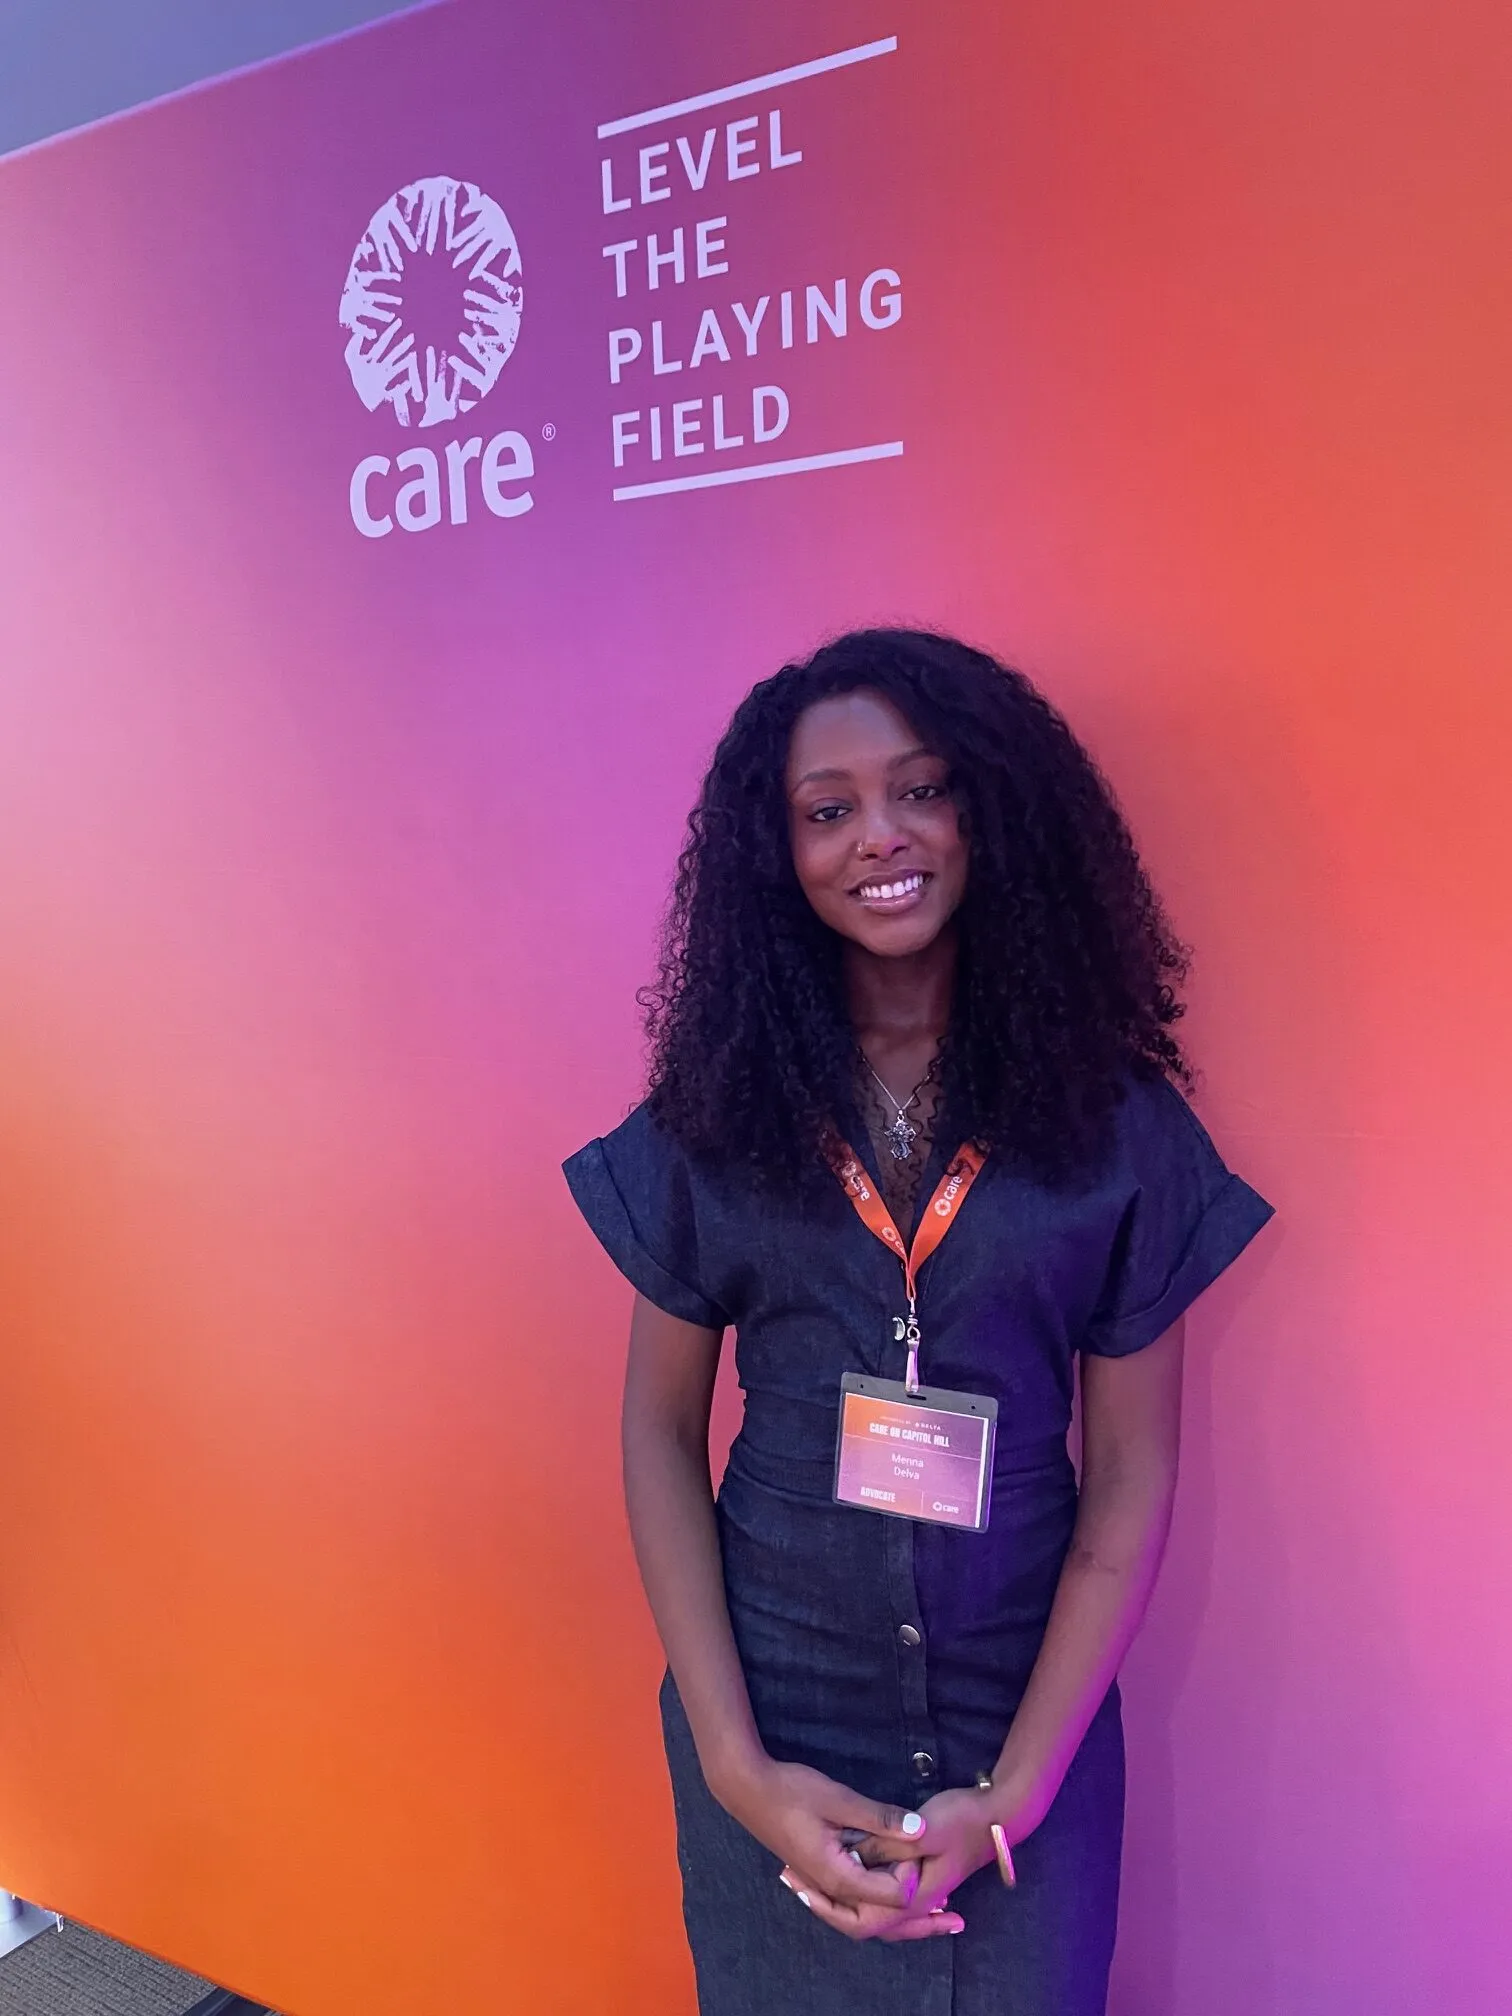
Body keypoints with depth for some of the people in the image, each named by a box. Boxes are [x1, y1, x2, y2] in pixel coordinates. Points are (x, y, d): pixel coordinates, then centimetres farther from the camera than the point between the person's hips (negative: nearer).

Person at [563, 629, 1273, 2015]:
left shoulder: (1116, 1121, -9)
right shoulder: (717, 1113, -7)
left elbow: (1134, 1476, -6)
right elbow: (662, 1431, -4)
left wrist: (1013, 1792, -10)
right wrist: (732, 1762, -9)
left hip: (1023, 1707, 0)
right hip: (775, 1705, 1)